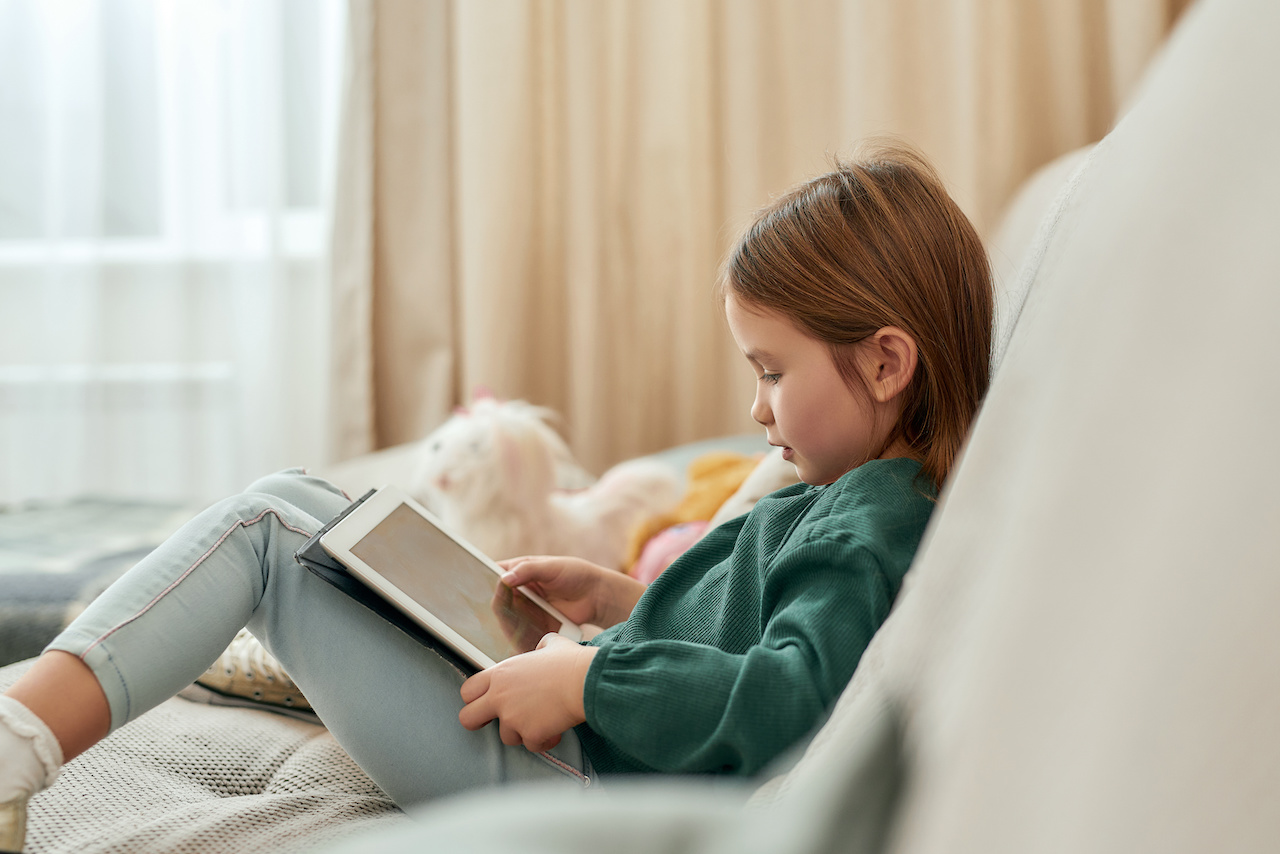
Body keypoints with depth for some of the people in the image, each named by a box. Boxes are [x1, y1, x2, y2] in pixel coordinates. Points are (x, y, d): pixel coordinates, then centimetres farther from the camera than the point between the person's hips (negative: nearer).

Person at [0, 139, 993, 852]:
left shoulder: (872, 531, -19)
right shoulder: (873, 502, 11)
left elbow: (795, 695, -36)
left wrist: (586, 676, -29)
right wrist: (619, 599, 14)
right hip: (582, 732, 10)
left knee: (270, 529, -9)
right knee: (286, 503, 12)